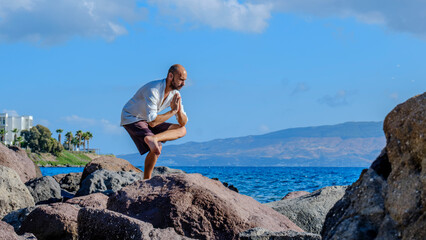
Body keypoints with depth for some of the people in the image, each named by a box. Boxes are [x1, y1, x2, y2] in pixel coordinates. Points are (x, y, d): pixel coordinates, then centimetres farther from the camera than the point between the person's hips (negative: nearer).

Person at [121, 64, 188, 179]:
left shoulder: (175, 93, -4)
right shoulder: (153, 90, -29)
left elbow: (183, 122, -1)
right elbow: (152, 122, -35)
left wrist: (179, 111, -23)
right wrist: (173, 111, -27)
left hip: (148, 121, 8)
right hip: (131, 119, -8)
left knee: (182, 130, -7)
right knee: (157, 148, -25)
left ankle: (153, 138, -27)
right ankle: (146, 181, -15)